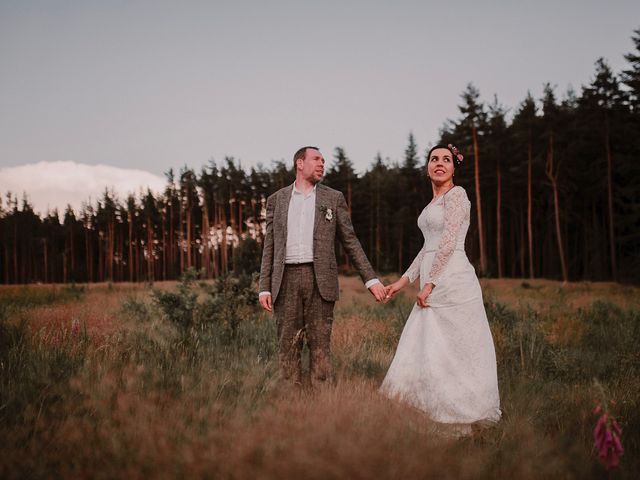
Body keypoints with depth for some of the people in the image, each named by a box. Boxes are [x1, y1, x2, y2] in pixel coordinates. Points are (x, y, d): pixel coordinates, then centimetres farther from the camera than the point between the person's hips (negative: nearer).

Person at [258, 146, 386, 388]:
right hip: (286, 279, 1)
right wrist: (264, 287, 3)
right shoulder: (277, 200, 12)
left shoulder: (333, 198, 10)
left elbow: (350, 241, 10)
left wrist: (371, 279, 3)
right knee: (288, 344, 1)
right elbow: (269, 246, 11)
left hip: (320, 279, -1)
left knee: (320, 343, -2)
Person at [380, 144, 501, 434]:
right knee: (425, 352, 8)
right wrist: (404, 281, 19)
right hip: (433, 286, 9)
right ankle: (437, 419, 15)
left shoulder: (456, 194, -6)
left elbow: (449, 242, -14)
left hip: (452, 282, -9)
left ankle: (461, 422, 4)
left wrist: (430, 283, -15)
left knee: (454, 353, -4)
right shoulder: (434, 203, 20)